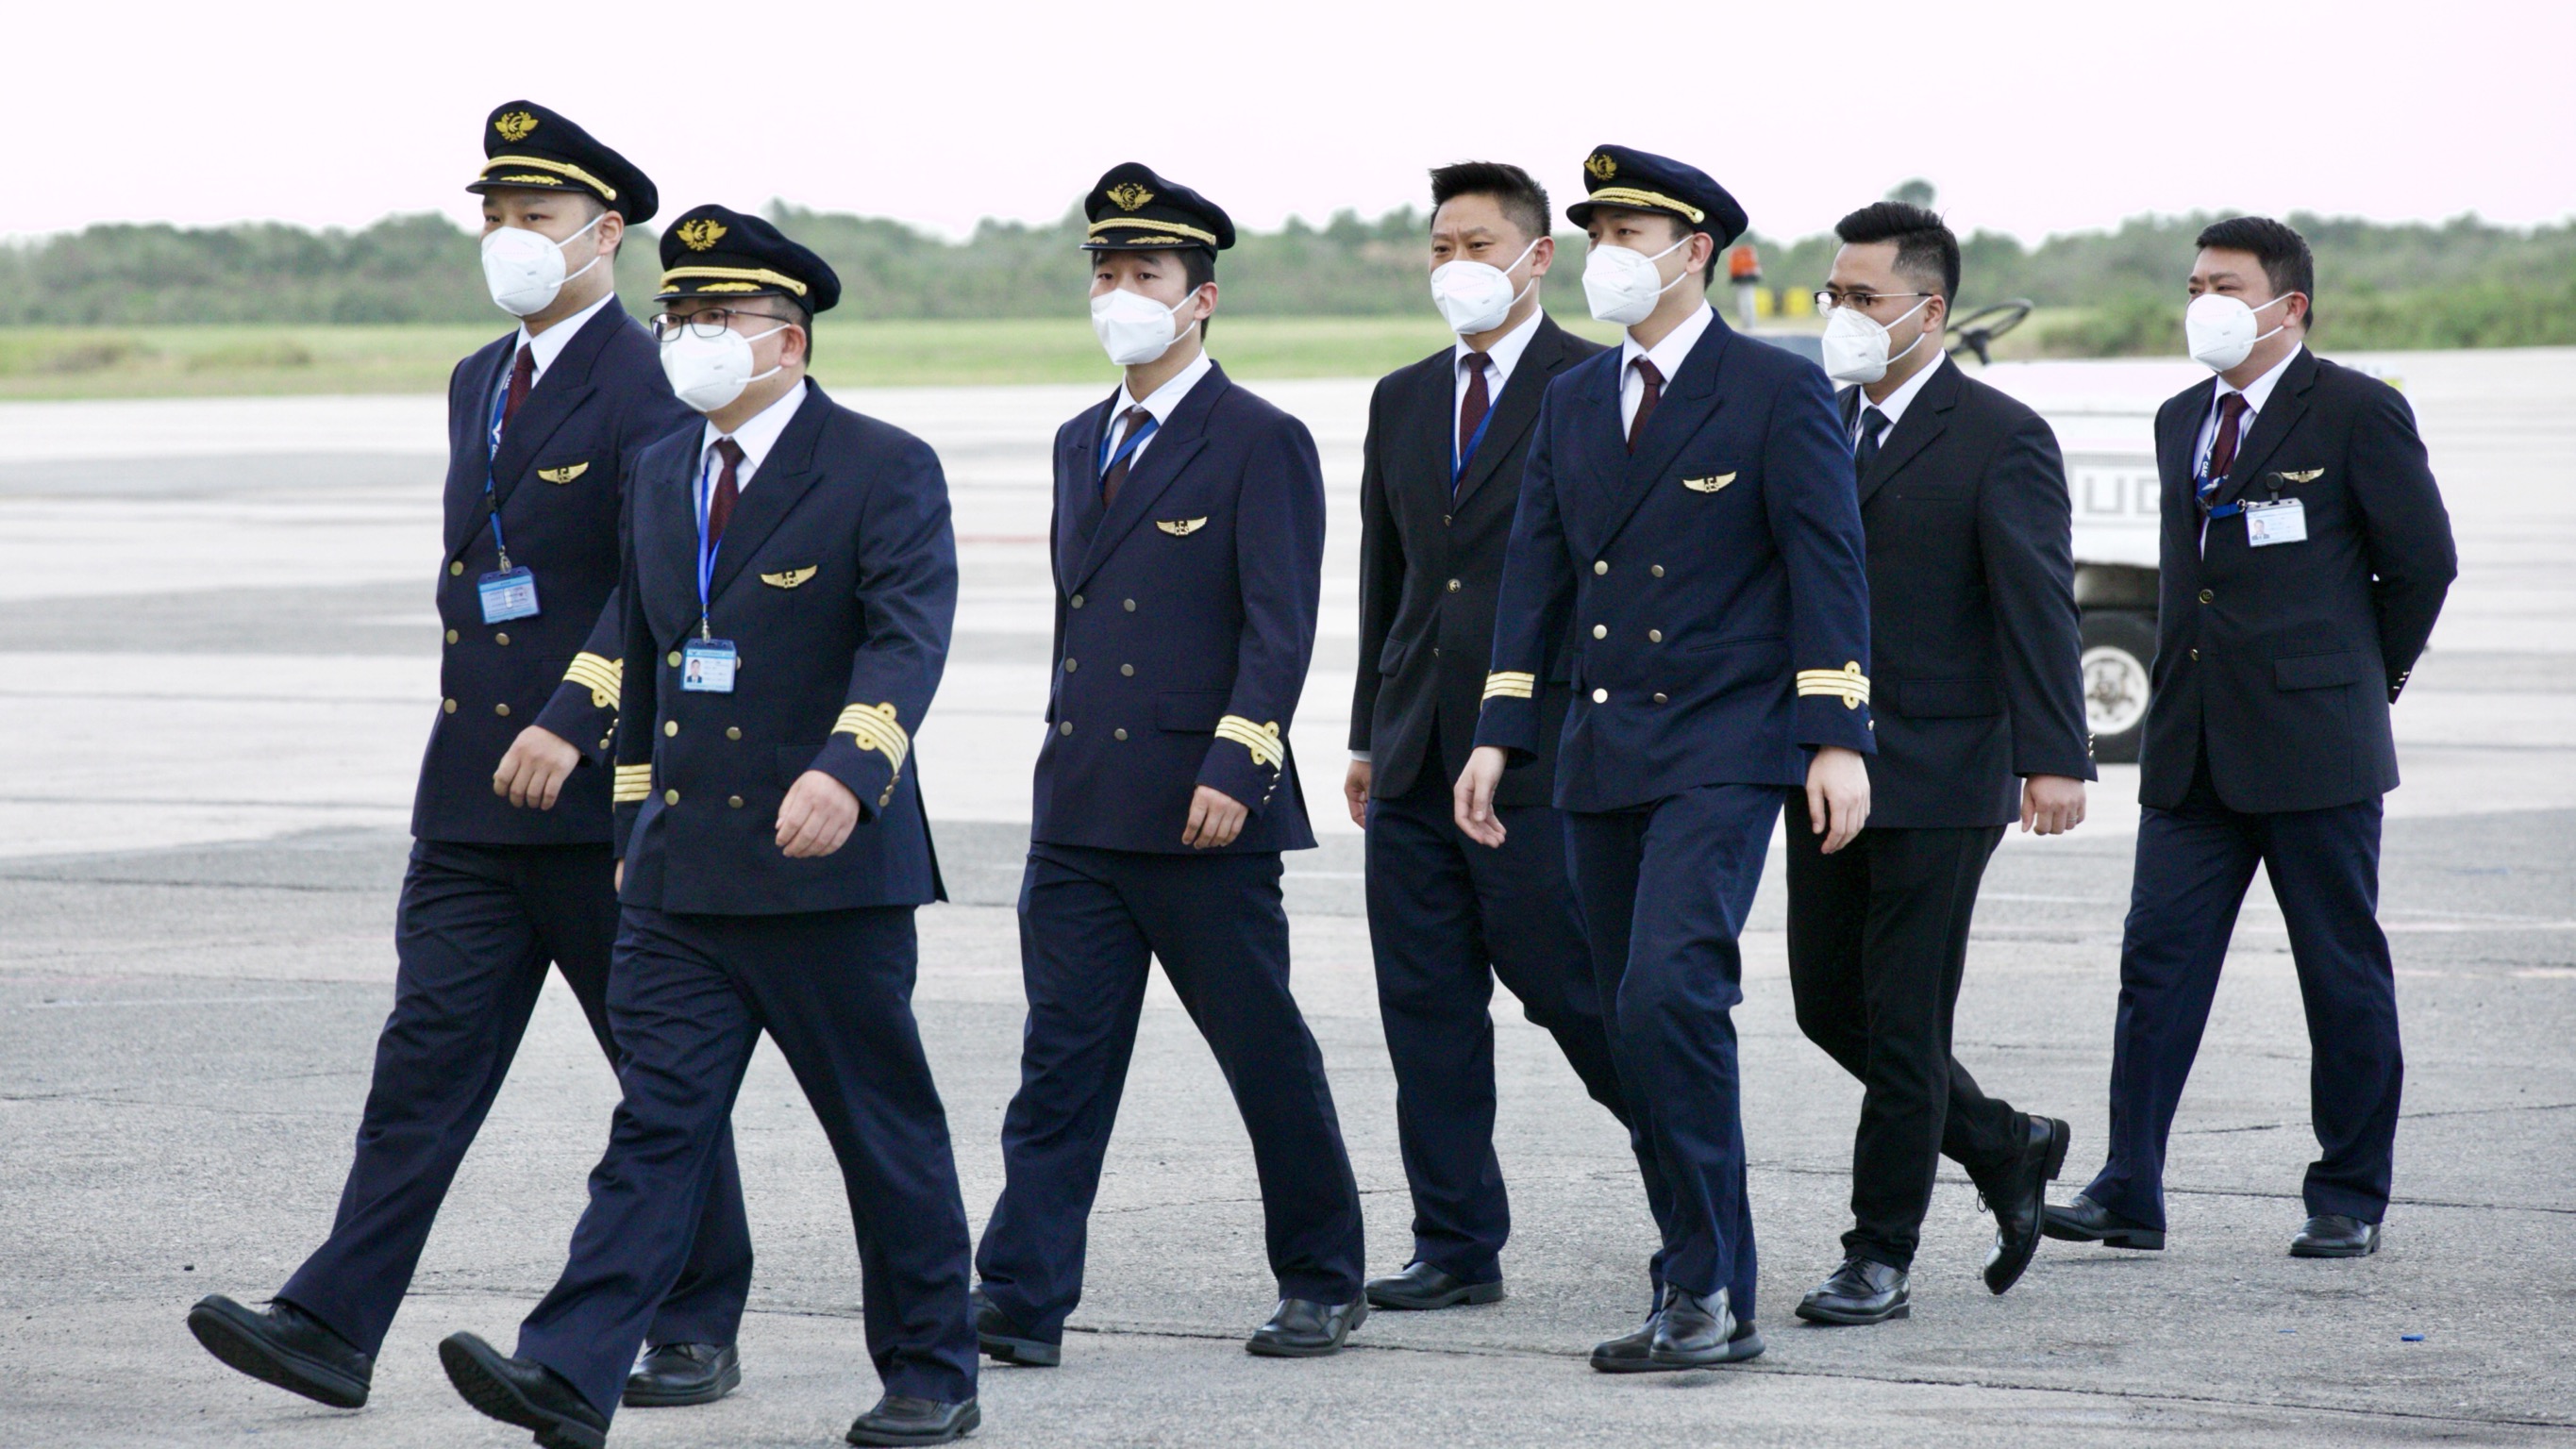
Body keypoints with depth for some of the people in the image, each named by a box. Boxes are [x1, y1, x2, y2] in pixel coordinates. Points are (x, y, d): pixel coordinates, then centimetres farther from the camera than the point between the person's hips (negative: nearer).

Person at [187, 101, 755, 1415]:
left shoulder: (651, 391, -10)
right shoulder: (477, 384, 16)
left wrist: (569, 722, -29)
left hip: (605, 786, -7)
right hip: (475, 800, 7)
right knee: (428, 1054, 0)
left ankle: (698, 1331, 16)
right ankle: (333, 1329, -7)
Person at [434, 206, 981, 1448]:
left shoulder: (884, 471, -7)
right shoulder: (662, 473, 14)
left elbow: (908, 641, -20)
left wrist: (846, 769, -37)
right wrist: (634, 825, 22)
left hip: (828, 868, -5)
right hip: (680, 878, 5)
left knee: (886, 1128, 6)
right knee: (657, 1121, -3)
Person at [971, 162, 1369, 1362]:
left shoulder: (1261, 444, -5)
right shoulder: (1082, 443, 16)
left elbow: (1279, 628, -12)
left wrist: (1234, 767, -21)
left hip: (1203, 813, -6)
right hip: (1080, 812, 6)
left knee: (1267, 1056, 5)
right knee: (1062, 1056, 0)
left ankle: (1322, 1285, 19)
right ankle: (1020, 1305, -4)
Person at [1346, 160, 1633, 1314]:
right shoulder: (1403, 400, 15)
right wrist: (1369, 734, 16)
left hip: (1540, 754, -6)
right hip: (1418, 760, 6)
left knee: (1569, 986, -3)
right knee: (1426, 1005, 5)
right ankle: (1457, 1248, 10)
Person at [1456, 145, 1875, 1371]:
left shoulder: (1777, 393, -4)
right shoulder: (1574, 403, 14)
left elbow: (1828, 568, -8)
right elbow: (1536, 574, 14)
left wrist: (1838, 739, -14)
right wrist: (1497, 738, 7)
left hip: (1721, 751, -7)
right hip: (1602, 760, 7)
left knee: (1668, 996, -21)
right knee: (1639, 1026, 6)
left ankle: (1705, 1286, -14)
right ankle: (1704, 1292, 13)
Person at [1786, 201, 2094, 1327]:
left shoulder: (2002, 441, -8)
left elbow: (2038, 605, -15)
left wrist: (2055, 758, -25)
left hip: (1939, 777, -7)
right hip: (1828, 769, 7)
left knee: (1903, 1022, -3)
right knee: (1828, 1005, 9)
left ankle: (1880, 1261, 5)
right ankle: (2007, 1152, 28)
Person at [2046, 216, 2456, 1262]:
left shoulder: (2356, 412, -5)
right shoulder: (2182, 421, 15)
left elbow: (2422, 561, -1)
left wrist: (2364, 678, 7)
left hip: (2313, 746, -6)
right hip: (2191, 746, 6)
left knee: (2344, 977, 2)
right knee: (2158, 961, -1)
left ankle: (2350, 1200, 11)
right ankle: (2129, 1193, -1)